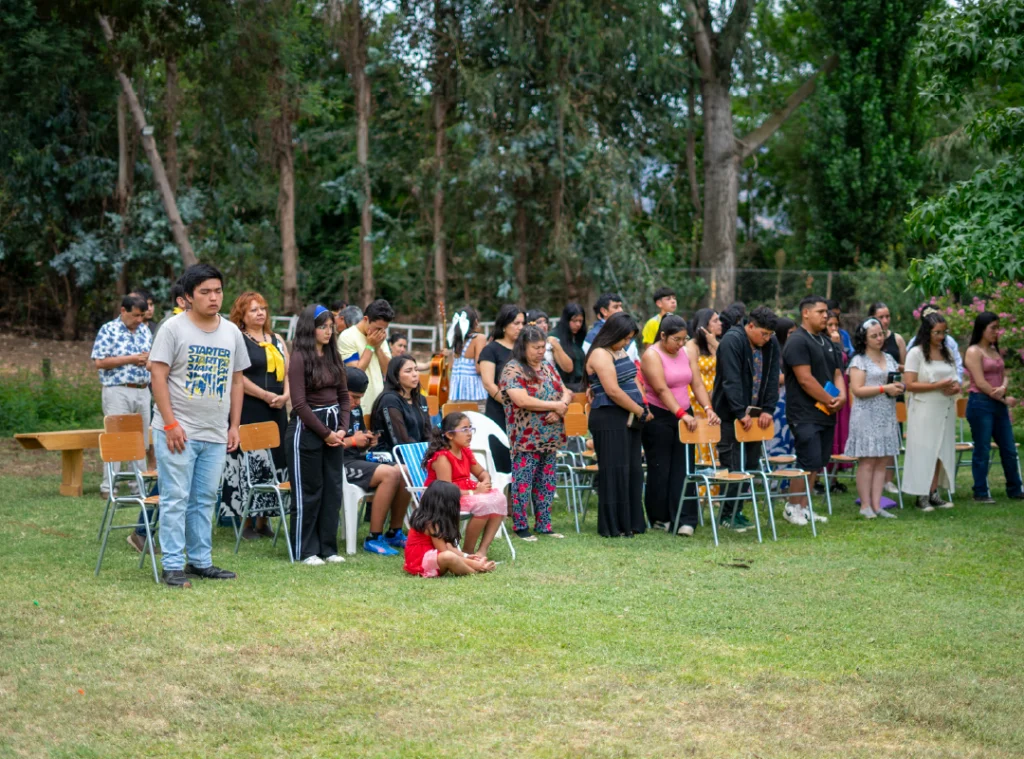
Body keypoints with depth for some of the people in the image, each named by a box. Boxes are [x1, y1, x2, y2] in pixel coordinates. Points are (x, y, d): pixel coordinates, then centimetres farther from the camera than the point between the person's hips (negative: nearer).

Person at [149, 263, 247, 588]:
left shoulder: (231, 332, 11)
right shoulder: (174, 328, -5)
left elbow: (237, 381, 16)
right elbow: (158, 376, -9)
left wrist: (234, 426, 10)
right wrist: (171, 423, -15)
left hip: (215, 434, 5)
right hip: (178, 432, -5)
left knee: (205, 500, 11)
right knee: (176, 498, -4)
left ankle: (200, 561, 19)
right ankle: (172, 566, 0)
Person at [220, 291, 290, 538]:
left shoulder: (277, 340, 17)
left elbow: (288, 372, 15)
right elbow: (238, 377, -12)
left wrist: (286, 395, -4)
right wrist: (267, 396, -13)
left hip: (277, 411, 6)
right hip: (249, 411, -6)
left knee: (274, 462, 5)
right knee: (250, 461, -7)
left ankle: (263, 520, 12)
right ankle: (247, 521, -1)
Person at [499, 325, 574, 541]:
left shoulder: (548, 368, 14)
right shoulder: (513, 370, -9)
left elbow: (566, 393, 12)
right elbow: (521, 400, -20)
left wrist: (561, 408, -12)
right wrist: (555, 406, -15)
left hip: (550, 438, 7)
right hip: (526, 439, -7)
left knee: (546, 483, 10)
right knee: (523, 482, -4)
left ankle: (543, 524, 16)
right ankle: (520, 526, 3)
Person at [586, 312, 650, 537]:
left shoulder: (621, 352, 15)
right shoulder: (601, 355, -14)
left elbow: (633, 381, 19)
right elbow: (613, 392, -20)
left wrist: (642, 407, 2)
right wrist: (641, 411, -12)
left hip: (629, 418, 9)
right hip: (609, 420, -9)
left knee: (633, 470, 10)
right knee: (615, 472, -5)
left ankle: (632, 522, 17)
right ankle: (614, 526, 2)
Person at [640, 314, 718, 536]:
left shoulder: (685, 353, 8)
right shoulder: (652, 355, -13)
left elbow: (697, 384, 4)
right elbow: (662, 389, -23)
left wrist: (708, 408, -12)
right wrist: (681, 414, -32)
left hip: (683, 415, 6)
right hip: (658, 417, -6)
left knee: (683, 468, -1)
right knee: (660, 469, 1)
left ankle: (685, 520, -3)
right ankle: (659, 518, 12)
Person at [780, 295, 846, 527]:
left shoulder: (827, 343, 17)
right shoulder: (797, 342, -12)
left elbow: (836, 372, 19)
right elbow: (805, 379, -18)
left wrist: (841, 395, -2)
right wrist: (829, 400, -13)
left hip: (825, 413, 9)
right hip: (805, 415, -9)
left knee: (817, 463, 10)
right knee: (809, 462, -11)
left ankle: (803, 507, 18)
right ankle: (792, 507, 1)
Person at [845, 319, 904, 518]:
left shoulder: (889, 359, 16)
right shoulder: (859, 360, -4)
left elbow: (897, 381, 26)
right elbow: (857, 390, -12)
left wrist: (899, 388, 2)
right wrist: (884, 389, -16)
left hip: (887, 416, 6)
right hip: (867, 417, -6)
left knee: (882, 462, 3)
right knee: (867, 462, -6)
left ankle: (876, 505, 5)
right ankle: (865, 506, -2)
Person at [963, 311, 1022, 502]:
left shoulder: (995, 351, 16)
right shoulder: (974, 352, -8)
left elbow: (1004, 376, 13)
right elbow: (981, 383, -14)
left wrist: (1003, 388, -11)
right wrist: (1005, 400, -10)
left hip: (999, 405, 8)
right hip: (981, 404, -7)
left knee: (1009, 450, 9)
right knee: (982, 450, -2)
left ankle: (1015, 490, 18)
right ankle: (981, 493, 5)